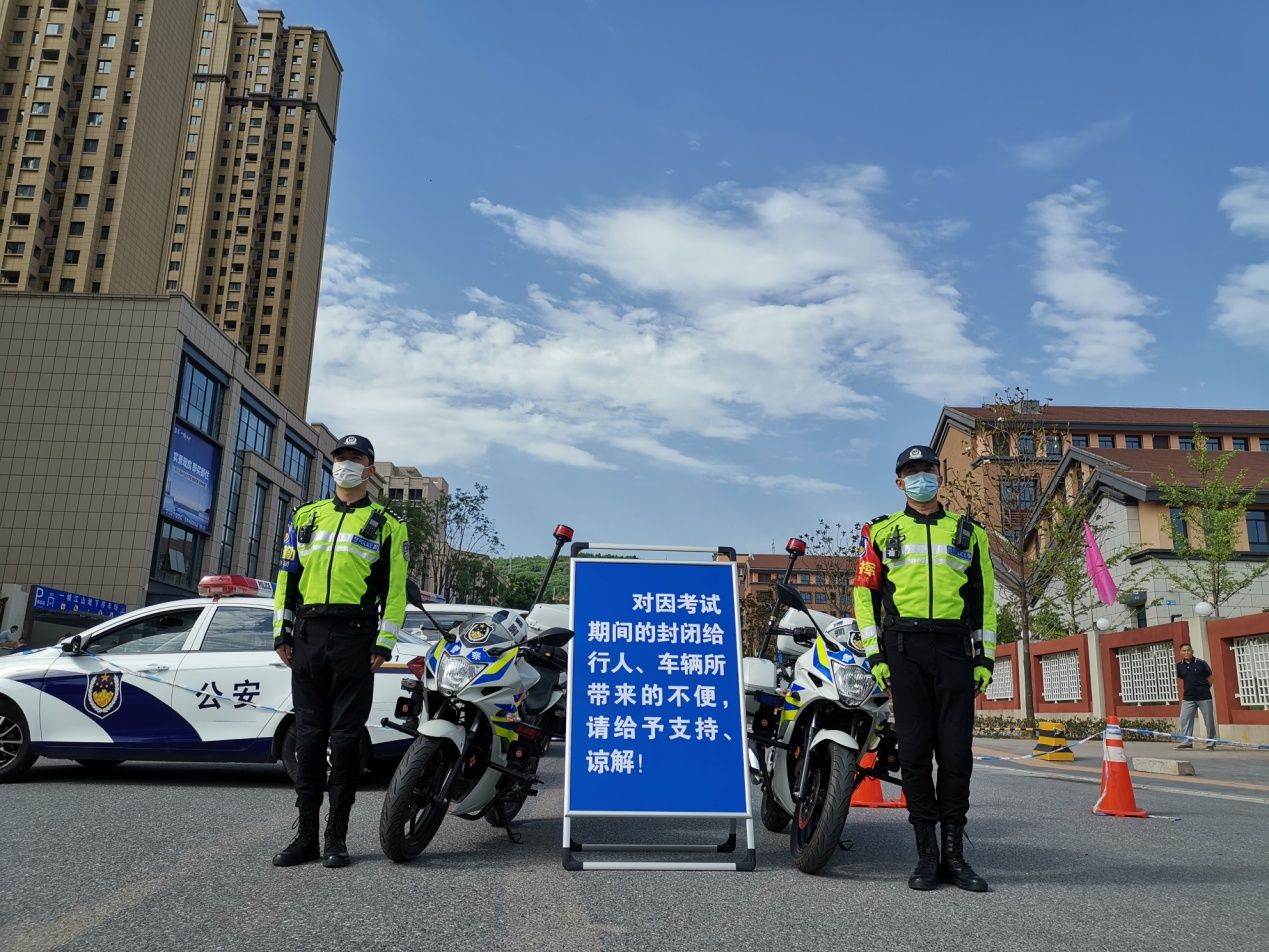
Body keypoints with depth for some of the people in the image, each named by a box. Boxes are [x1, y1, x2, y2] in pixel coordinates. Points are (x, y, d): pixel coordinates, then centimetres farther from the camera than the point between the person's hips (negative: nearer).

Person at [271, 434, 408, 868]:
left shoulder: (387, 524, 8)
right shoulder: (306, 516, 19)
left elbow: (395, 588, 1)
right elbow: (287, 576, 17)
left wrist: (384, 643, -7)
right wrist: (282, 633, 9)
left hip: (355, 636, -3)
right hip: (308, 633, 3)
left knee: (346, 736, -1)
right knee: (308, 734, 6)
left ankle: (336, 835, 7)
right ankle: (306, 834, 13)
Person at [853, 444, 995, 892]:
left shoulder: (969, 532, 16)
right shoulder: (882, 532, 12)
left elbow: (984, 596, 14)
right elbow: (865, 593, 7)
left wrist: (985, 655, 5)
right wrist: (874, 653, -2)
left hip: (955, 648, 1)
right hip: (904, 648, -1)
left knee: (956, 751, 0)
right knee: (914, 750, -1)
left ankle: (954, 851, 10)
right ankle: (926, 853, 7)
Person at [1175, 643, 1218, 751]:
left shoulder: (1201, 663, -7)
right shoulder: (1179, 666, 3)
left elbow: (1209, 678, 2)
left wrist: (1204, 689, 3)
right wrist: (1187, 689, 11)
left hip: (1204, 697, -3)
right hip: (1188, 698, 3)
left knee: (1209, 721, 4)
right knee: (1185, 719, -1)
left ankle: (1211, 743, 16)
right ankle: (1186, 742, 4)